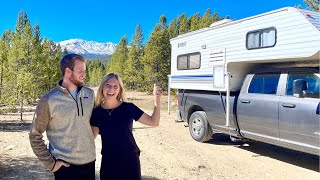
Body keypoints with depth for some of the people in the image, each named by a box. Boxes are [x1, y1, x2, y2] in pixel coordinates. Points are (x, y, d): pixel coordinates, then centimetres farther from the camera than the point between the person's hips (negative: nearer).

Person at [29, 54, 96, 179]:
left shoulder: (90, 94, 2)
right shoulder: (48, 100, -10)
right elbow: (35, 136, -5)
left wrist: (89, 144, 10)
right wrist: (50, 163, -6)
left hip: (89, 162, 4)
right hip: (65, 166, -4)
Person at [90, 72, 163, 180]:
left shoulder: (129, 108, -10)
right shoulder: (96, 112, -4)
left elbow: (153, 122, -9)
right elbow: (91, 137, 7)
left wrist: (157, 99, -18)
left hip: (130, 160, -1)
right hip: (108, 162, 2)